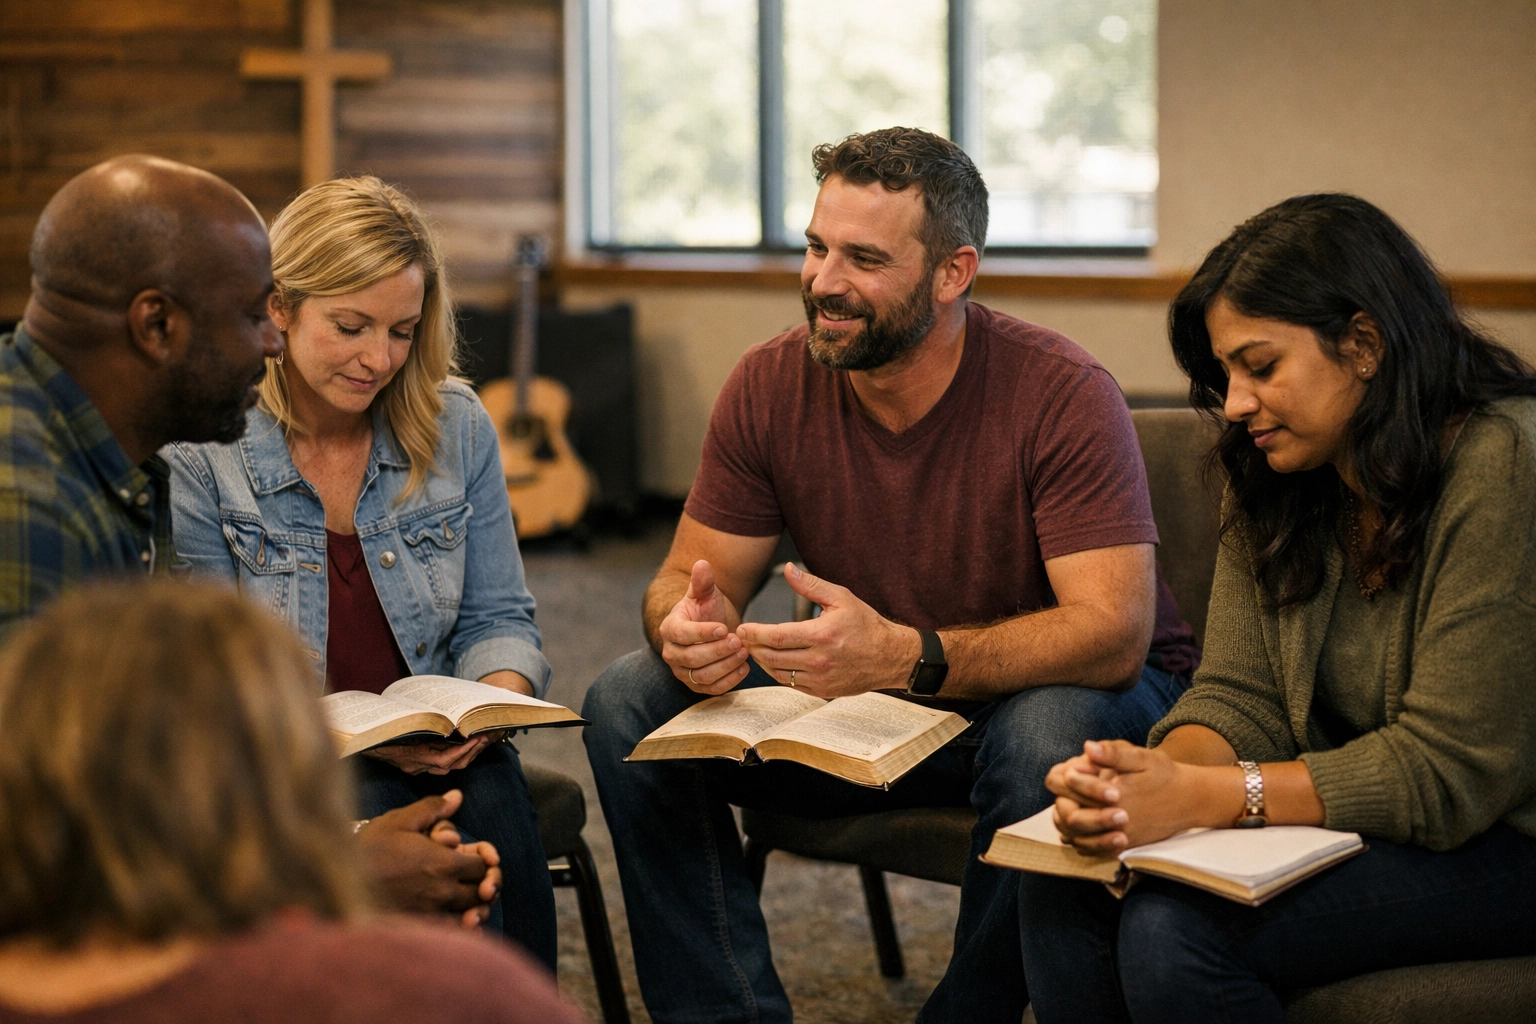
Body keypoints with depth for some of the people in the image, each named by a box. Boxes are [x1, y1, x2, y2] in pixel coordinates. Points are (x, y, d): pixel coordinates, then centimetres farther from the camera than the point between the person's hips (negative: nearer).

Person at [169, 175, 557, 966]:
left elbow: (498, 618, 10)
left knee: (494, 808, -29)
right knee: (382, 819, -33)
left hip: (437, 750, 3)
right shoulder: (197, 453, -7)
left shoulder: (456, 427, 6)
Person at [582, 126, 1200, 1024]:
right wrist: (694, 629, -30)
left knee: (1045, 734, -40)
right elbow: (692, 577, -3)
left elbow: (1115, 631, -31)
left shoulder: (1063, 395, -22)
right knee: (630, 705, -14)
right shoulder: (771, 386, -8)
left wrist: (906, 655, -45)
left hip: (1059, 689, -4)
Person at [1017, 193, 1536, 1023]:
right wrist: (1150, 773, -23)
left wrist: (1195, 797, -29)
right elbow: (1240, 698, 1)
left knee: (1174, 931, -26)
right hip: (1350, 819, 7)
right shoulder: (1274, 478, 5)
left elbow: (1446, 769, -22)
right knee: (1063, 884, -16)